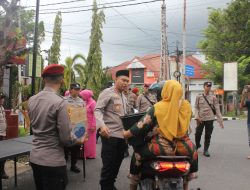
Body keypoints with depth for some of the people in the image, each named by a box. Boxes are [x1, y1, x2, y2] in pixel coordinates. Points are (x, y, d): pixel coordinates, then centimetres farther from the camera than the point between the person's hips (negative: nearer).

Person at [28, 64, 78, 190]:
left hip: (34, 158, 7)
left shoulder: (31, 100, 1)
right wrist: (77, 140, 2)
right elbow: (66, 139, -17)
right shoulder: (60, 102, -19)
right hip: (53, 161, -7)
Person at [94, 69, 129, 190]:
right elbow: (97, 110, -18)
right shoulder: (107, 93, -8)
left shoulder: (124, 97, 18)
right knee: (108, 164, -1)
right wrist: (102, 125, -33)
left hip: (122, 135, 8)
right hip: (110, 135, -8)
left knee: (117, 162, 16)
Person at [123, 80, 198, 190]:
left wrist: (127, 134, 8)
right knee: (192, 149, 36)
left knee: (138, 152, 20)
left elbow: (142, 125, -5)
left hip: (162, 148, -3)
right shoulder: (186, 106, 1)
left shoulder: (158, 107, -9)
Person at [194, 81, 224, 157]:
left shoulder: (213, 97, 0)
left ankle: (205, 150, 16)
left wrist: (220, 120, -4)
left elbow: (217, 109, 0)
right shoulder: (199, 96, 1)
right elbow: (196, 108, 2)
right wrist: (197, 117, -11)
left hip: (209, 119, 0)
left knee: (208, 135, 4)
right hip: (201, 119, 0)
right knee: (198, 134, 7)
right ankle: (197, 145, 35)